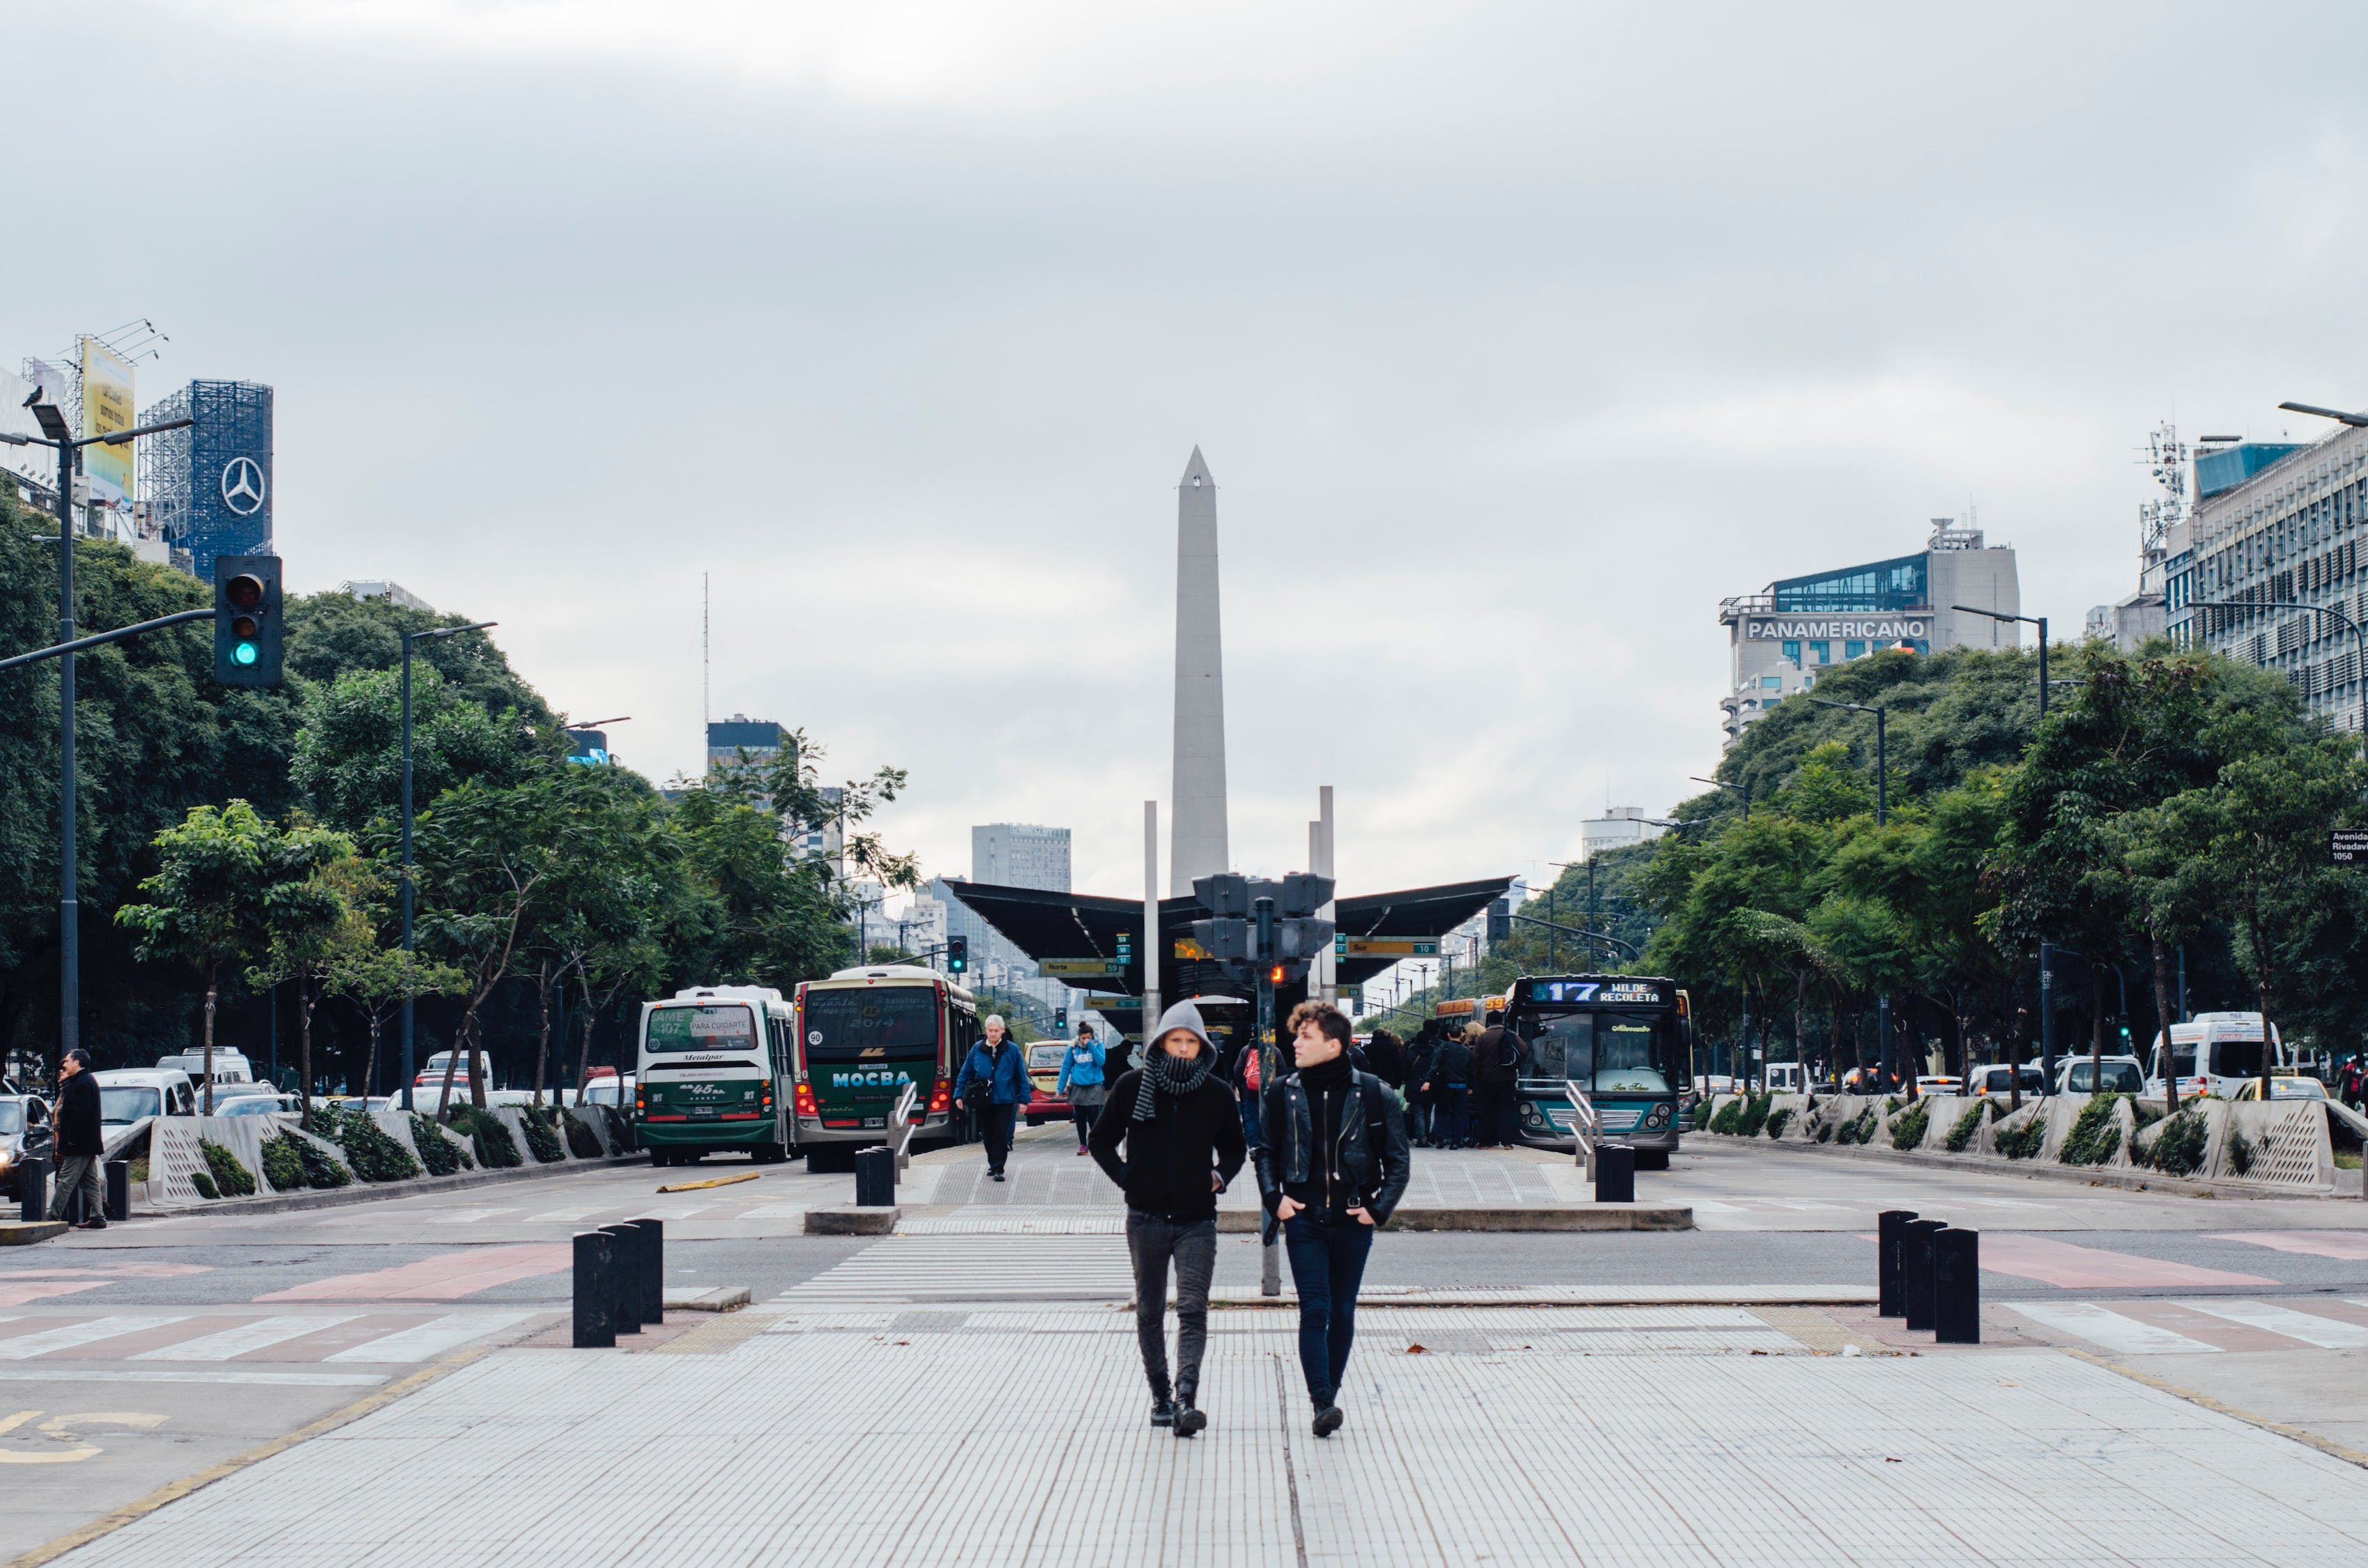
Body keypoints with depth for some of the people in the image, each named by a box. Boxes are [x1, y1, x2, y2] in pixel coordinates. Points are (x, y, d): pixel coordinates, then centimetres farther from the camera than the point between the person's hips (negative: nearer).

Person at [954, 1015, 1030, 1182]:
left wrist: (1023, 1099, -1)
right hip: (983, 1101, 3)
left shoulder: (1012, 1050, -2)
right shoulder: (977, 1049, 3)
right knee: (988, 1135, 11)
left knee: (1001, 1135, -6)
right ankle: (993, 1164, 27)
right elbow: (965, 1073, 8)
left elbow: (1021, 1076, 1)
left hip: (1004, 1100, -2)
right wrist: (960, 1096, 4)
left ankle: (998, 1169, -2)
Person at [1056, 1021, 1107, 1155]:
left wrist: (1091, 1046, -19)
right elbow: (1066, 1068, 6)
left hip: (1094, 1087, -2)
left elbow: (1100, 1062, -15)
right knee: (1080, 1118, 7)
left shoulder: (1097, 1045, -1)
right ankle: (1082, 1145, 16)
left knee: (1093, 1116, -10)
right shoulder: (1073, 1048, 2)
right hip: (1078, 1087, 2)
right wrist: (1060, 1088, 4)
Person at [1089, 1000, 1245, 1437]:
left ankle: (1186, 1398, -22)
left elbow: (1235, 1148, 18)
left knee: (1193, 1309, -13)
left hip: (1197, 1219, -1)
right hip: (1147, 1217, 1)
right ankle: (1160, 1396, 19)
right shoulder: (1132, 1086, 0)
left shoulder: (1217, 1093, 3)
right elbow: (1102, 1141, 10)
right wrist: (1125, 1177, -2)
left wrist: (1219, 1176, 0)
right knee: (1150, 1311, 9)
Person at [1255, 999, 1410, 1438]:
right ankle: (1322, 1404, -14)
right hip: (1304, 1219, 0)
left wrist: (1379, 1207, -4)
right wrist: (1274, 1197, 0)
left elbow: (1397, 1159, 4)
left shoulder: (1373, 1094, -3)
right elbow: (1265, 1150, 14)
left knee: (1342, 1313, 8)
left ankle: (1329, 1396, 21)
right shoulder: (1283, 1092, 3)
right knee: (1314, 1311, -10)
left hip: (1353, 1221, 0)